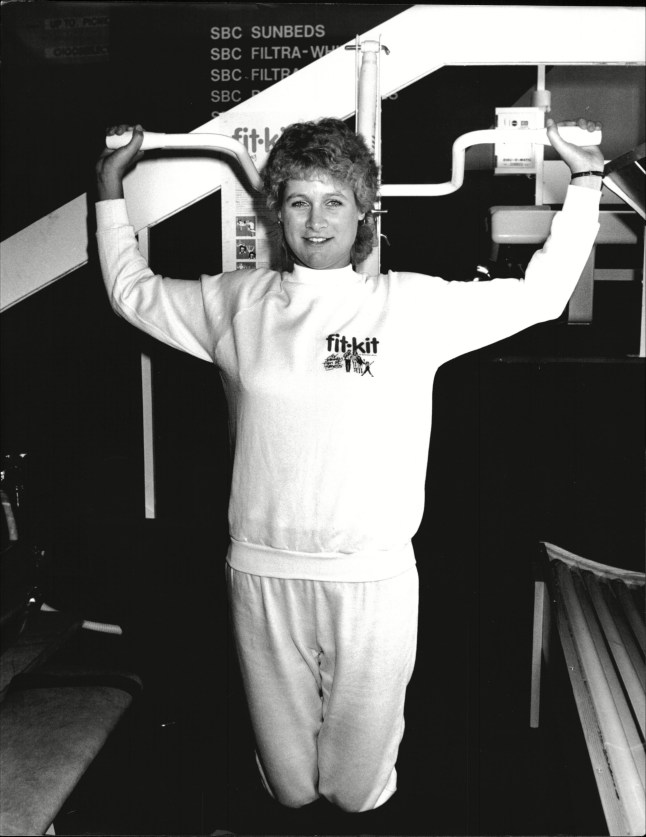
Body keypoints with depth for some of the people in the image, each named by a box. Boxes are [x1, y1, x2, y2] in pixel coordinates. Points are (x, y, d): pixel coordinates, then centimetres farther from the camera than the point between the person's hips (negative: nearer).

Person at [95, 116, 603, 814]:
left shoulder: (414, 304, -1)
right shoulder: (236, 302, 4)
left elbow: (541, 292, 4)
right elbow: (133, 292, 18)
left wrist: (584, 178, 3)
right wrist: (110, 187, 20)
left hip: (374, 576, -1)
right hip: (263, 572, 2)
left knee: (360, 776, 14)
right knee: (284, 775, 19)